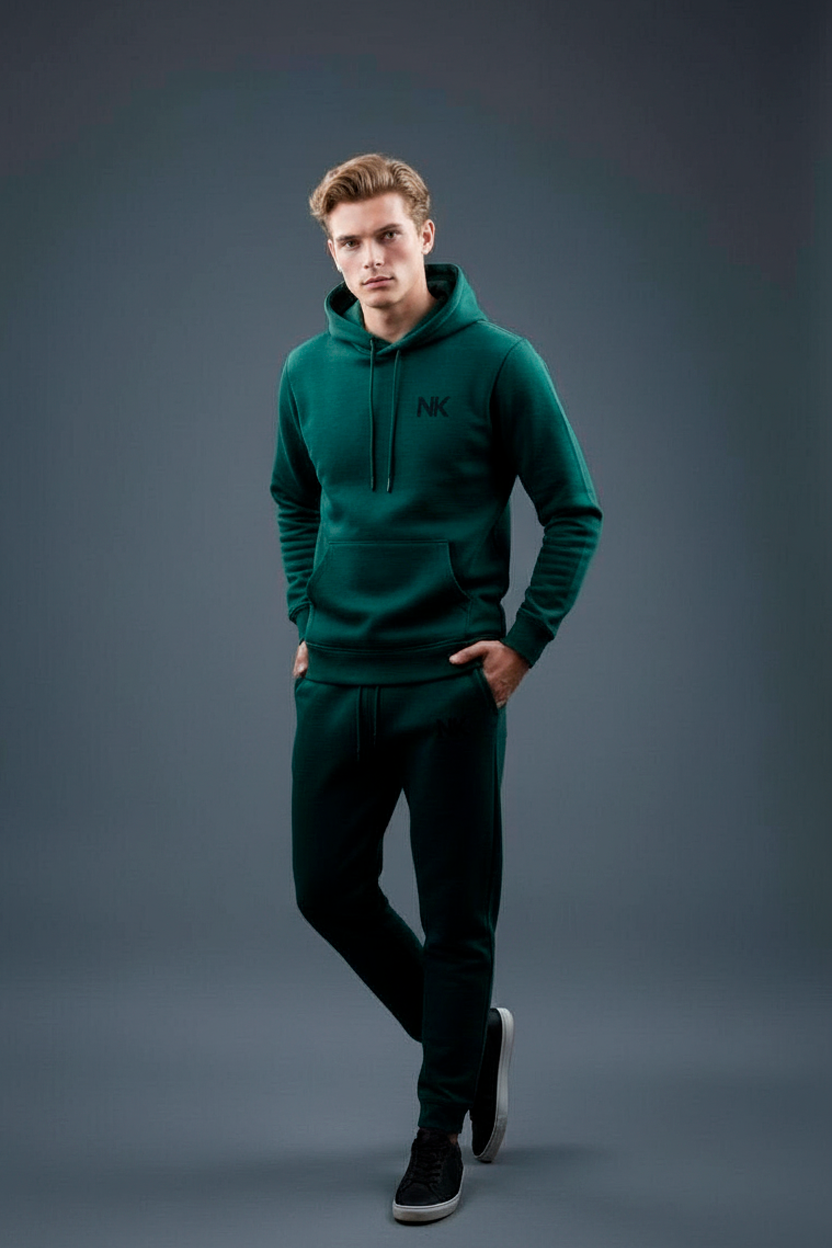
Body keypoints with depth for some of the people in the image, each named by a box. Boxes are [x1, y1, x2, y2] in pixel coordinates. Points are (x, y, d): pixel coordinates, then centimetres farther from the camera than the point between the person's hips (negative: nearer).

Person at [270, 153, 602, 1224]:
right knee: (327, 887, 9)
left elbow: (574, 512, -3)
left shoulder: (496, 362, -7)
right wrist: (308, 617, 11)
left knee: (456, 914, 3)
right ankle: (470, 1031, 32)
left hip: (452, 682, -4)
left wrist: (525, 641, -8)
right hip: (336, 680, 5)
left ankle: (441, 1128, 19)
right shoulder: (308, 372, 5)